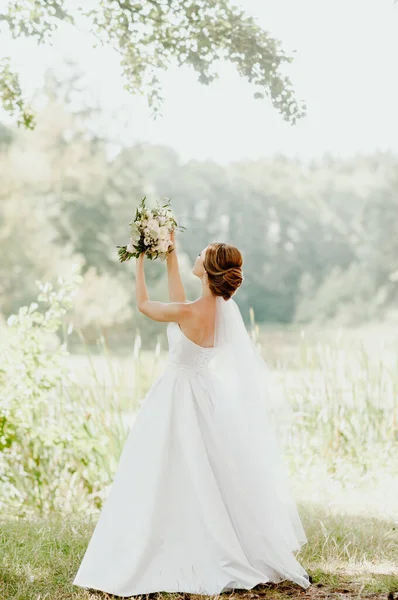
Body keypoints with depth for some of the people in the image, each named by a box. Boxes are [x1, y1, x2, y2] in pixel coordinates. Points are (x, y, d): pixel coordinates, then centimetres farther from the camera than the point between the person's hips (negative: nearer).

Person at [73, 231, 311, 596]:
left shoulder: (187, 313, -24)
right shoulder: (225, 309, -4)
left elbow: (143, 304, -6)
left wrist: (141, 259, 4)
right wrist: (171, 256, 16)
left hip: (177, 398, -7)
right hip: (204, 394, 7)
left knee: (165, 485, 1)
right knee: (207, 484, 17)